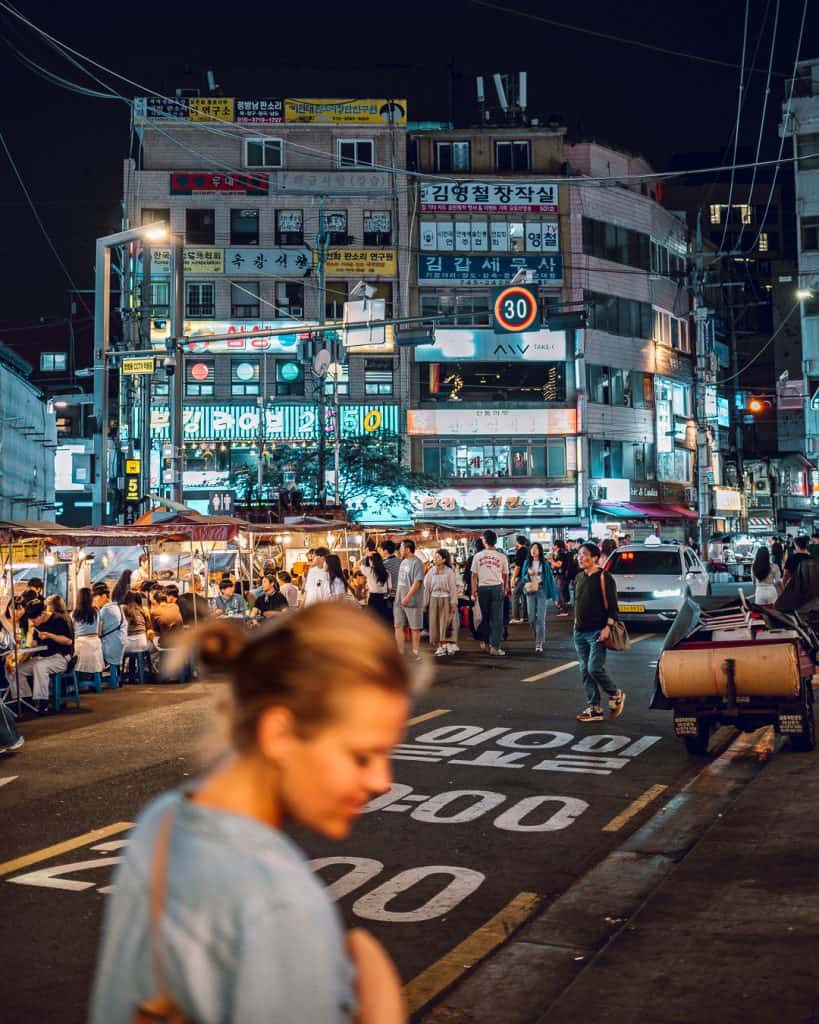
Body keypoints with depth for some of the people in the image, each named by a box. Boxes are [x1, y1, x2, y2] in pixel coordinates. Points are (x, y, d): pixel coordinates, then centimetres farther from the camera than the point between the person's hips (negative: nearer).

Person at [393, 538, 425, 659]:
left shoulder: (416, 563, -13)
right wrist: (397, 597, 18)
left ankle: (416, 652, 12)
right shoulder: (403, 562, 14)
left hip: (412, 602, -8)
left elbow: (417, 582, -20)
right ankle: (400, 652, 11)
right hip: (399, 601, 8)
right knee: (398, 626, 7)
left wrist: (407, 597, -24)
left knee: (414, 628, 3)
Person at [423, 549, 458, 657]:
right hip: (434, 599, 3)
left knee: (445, 623, -3)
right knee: (434, 623, 1)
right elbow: (427, 587, 7)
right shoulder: (431, 572, 5)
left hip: (445, 599, -3)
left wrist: (453, 603, -6)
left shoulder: (449, 572, -3)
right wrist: (425, 603, 6)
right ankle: (438, 646, 7)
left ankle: (444, 645, 4)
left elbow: (453, 588, -2)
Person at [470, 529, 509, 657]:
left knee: (485, 617, 17)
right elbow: (505, 575, 10)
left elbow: (474, 575, 1)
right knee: (497, 619, 0)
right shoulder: (501, 556, 1)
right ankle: (494, 647, -3)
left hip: (482, 588, 2)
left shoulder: (478, 556, 1)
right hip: (497, 588, -1)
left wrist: (474, 591, 8)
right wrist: (506, 588, 27)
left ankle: (484, 642, 21)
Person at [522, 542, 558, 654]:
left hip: (542, 591, -3)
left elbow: (549, 578, 0)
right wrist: (528, 575, -11)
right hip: (530, 591, 3)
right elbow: (523, 577, 12)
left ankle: (539, 644, -7)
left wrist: (553, 595, -2)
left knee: (540, 618, -8)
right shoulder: (527, 563, 7)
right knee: (532, 618, 6)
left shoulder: (545, 563, -1)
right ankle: (539, 637, 30)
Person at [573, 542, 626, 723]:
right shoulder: (579, 577, 13)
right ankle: (594, 709, 12)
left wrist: (607, 627, -19)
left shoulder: (604, 578, -8)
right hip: (580, 632, 8)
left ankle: (615, 695, 10)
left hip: (597, 632, -8)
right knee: (585, 671, 6)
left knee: (594, 668, -15)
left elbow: (612, 606, -11)